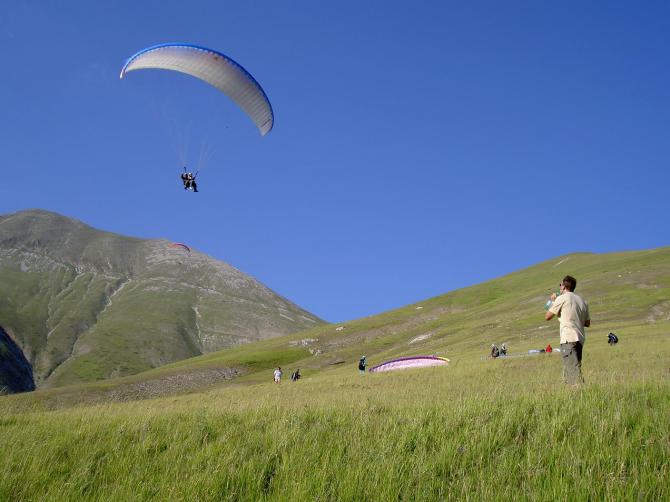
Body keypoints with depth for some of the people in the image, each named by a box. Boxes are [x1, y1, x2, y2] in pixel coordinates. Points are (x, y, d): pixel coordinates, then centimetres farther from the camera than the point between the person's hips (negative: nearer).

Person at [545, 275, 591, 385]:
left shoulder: (562, 298, -3)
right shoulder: (582, 300, 17)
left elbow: (547, 316, 1)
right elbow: (587, 323, 22)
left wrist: (553, 301, 14)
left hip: (568, 339, -7)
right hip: (580, 339, 7)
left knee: (573, 369, -14)